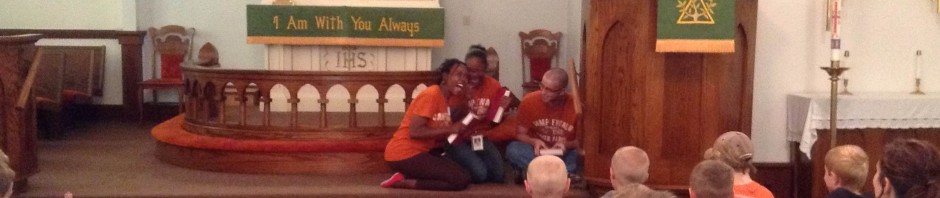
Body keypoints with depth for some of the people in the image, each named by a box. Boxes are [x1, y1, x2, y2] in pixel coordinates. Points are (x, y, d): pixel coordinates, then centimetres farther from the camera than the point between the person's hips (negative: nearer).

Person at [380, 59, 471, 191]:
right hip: (404, 154, -10)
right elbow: (415, 132, -23)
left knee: (460, 173, 15)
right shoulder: (431, 95, -14)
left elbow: (437, 135, 9)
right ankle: (404, 182, -9)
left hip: (419, 152, 10)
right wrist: (449, 129, -18)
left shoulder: (445, 98, 14)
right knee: (461, 180, -13)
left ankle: (407, 177, 5)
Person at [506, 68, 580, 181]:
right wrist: (534, 142, -25)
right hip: (537, 152, 1)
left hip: (564, 155, -1)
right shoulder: (529, 101, -11)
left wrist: (566, 145, -24)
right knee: (513, 149, -30)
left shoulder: (575, 106, -15)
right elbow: (520, 134, -4)